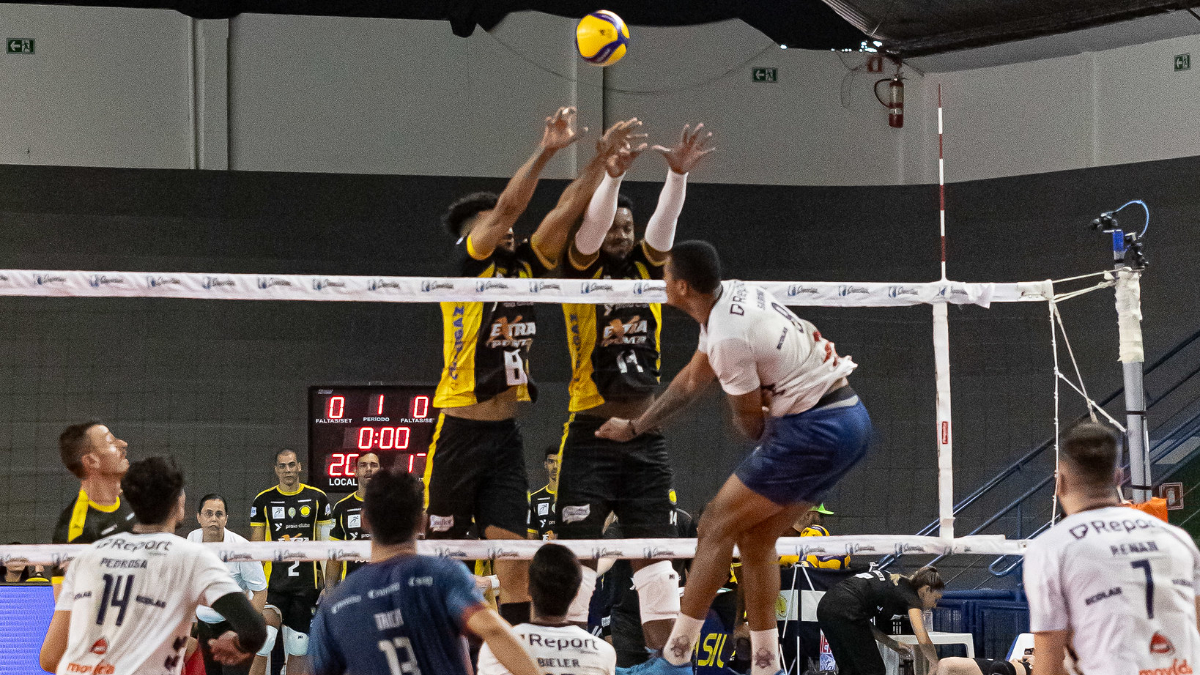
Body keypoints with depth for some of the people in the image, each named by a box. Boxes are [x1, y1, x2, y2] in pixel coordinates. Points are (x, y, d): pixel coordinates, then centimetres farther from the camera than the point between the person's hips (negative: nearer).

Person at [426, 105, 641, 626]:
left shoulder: (525, 268, 11)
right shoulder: (468, 266, -5)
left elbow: (565, 212, 5)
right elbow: (507, 206, -18)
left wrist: (602, 157, -5)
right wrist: (545, 151, -22)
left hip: (505, 435, 5)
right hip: (459, 431, -5)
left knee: (514, 562, -1)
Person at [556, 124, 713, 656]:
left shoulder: (646, 269, 10)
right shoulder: (582, 273, 1)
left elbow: (664, 223, -5)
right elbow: (592, 224, -17)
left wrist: (678, 174, -23)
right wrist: (612, 176, -33)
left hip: (646, 436, 4)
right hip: (591, 433, -4)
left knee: (655, 549, 3)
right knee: (577, 549, -5)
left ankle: (663, 654, 6)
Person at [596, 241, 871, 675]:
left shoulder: (728, 337, -20)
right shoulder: (731, 295, 10)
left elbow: (751, 422, -7)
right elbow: (694, 379, 24)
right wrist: (634, 427, 33)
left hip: (814, 430, -9)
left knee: (717, 526, -2)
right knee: (754, 538, 15)